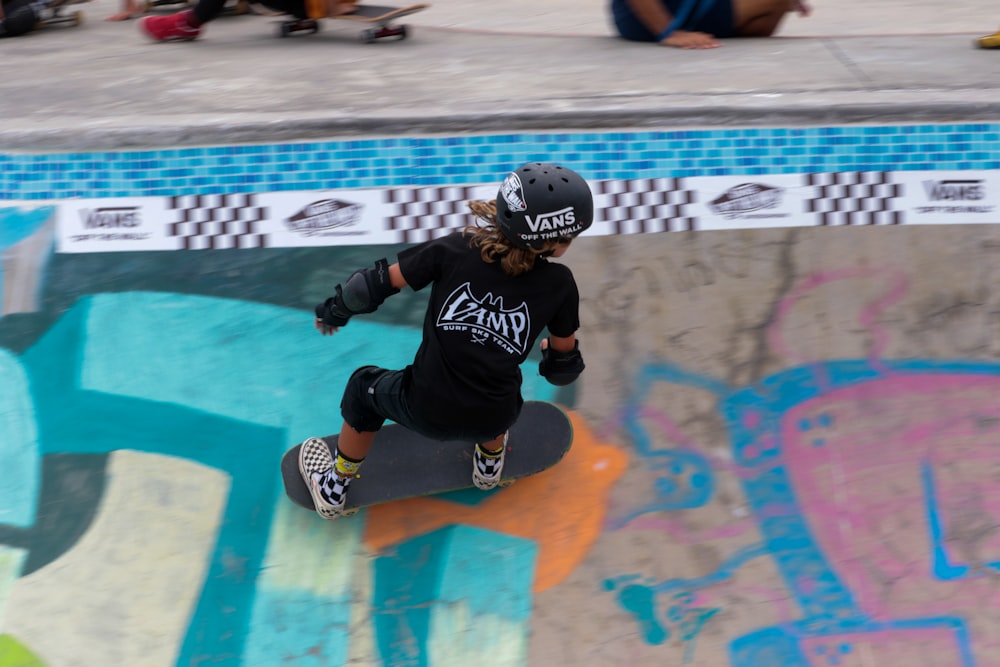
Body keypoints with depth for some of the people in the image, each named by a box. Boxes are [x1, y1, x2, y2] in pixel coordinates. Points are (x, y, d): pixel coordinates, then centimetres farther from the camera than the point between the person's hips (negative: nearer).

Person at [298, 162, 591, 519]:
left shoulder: (457, 249, -12)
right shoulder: (558, 283, -11)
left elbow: (380, 282, -3)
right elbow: (564, 353, 5)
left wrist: (334, 311, 17)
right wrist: (556, 363, 31)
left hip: (425, 411, -1)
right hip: (493, 419, 1)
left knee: (365, 386, 32)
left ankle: (333, 490, 46)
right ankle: (490, 463, 59)